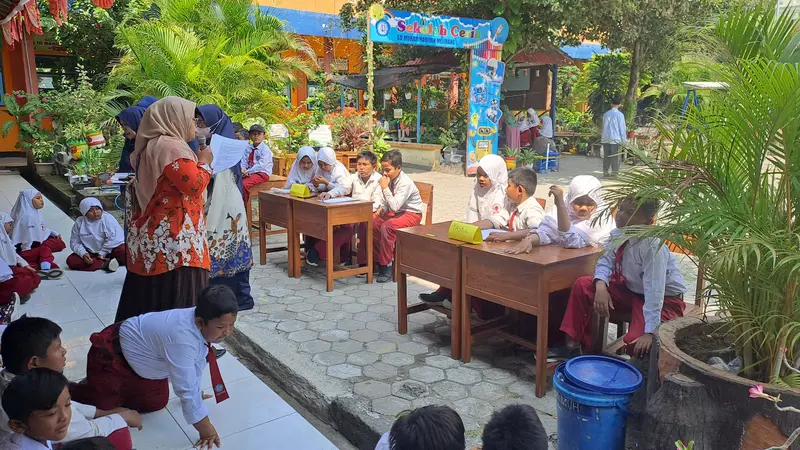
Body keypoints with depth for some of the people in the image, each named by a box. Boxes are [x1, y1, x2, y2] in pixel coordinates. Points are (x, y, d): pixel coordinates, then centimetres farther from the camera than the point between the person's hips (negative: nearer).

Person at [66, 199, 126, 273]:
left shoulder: (108, 218, -10)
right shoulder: (79, 222, -2)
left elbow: (112, 238, -14)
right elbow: (75, 243, -1)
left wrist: (102, 253, -14)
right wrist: (83, 254, -18)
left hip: (110, 250, -3)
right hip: (91, 253, 4)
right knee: (71, 260, -23)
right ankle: (104, 264, -33)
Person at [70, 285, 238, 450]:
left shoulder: (202, 324, -17)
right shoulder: (181, 338, -42)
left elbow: (197, 362, 1)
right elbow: (186, 388, -35)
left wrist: (195, 394, 13)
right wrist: (205, 429, -27)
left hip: (139, 358, 8)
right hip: (112, 355, -8)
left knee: (157, 403, 12)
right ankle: (68, 392, 25)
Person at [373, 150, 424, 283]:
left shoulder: (405, 183, -23)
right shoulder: (390, 179, -2)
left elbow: (395, 206, -31)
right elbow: (386, 203, 11)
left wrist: (385, 188, -28)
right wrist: (381, 209, -10)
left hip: (411, 214, -8)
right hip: (395, 212, 8)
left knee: (387, 226, -32)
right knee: (372, 224, -12)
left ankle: (386, 266, -21)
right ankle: (378, 260, 2)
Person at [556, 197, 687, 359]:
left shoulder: (653, 246, -32)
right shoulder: (619, 234, -11)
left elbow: (654, 290, -35)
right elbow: (606, 261, -1)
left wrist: (650, 332, -39)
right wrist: (601, 285, -23)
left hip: (664, 299, -7)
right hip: (632, 290, 7)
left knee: (637, 343, -31)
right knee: (582, 286, -7)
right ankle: (572, 346, 1)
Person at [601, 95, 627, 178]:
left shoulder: (606, 114, 8)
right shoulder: (619, 114, -5)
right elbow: (622, 128, -3)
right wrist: (624, 140, 1)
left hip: (605, 139, 4)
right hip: (615, 139, -4)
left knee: (606, 156, 8)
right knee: (615, 157, -1)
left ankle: (605, 172, 8)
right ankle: (614, 173, -2)